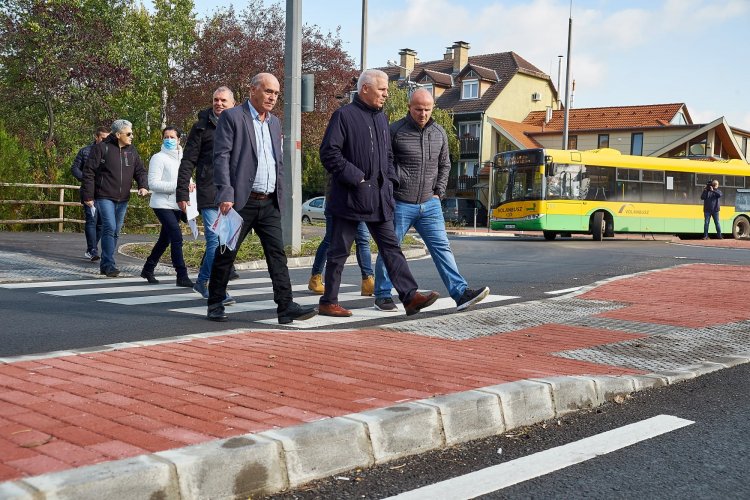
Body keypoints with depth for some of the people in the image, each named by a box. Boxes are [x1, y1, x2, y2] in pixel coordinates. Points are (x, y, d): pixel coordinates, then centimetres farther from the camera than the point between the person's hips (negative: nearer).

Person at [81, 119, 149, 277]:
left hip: (122, 199, 6)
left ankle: (105, 265, 21)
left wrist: (143, 186, -7)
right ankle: (109, 265, -15)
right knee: (110, 227, -18)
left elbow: (140, 170, 15)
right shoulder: (102, 148, -7)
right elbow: (89, 172, -7)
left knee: (115, 232, 10)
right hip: (104, 197, -6)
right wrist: (88, 195, -10)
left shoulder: (131, 151, 11)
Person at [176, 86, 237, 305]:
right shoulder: (202, 127, 2)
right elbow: (188, 161, 1)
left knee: (222, 239, 10)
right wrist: (182, 192, -5)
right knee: (215, 239, -10)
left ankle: (202, 281, 26)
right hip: (209, 193, -4)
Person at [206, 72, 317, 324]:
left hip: (269, 203, 6)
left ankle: (286, 306, -3)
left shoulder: (274, 122, 18)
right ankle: (215, 305, 16)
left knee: (277, 254, -2)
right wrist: (225, 195, -18)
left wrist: (280, 197, 15)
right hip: (240, 200, -5)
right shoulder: (231, 117, -3)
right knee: (225, 254, 4)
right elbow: (221, 157, -10)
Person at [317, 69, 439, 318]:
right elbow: (329, 153, -13)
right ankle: (328, 302, 11)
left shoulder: (381, 118, 17)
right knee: (339, 251, 2)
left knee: (391, 247, 3)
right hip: (349, 197, -7)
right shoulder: (344, 115, -6)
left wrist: (389, 180, 9)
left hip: (379, 198, 7)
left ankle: (410, 297, 1)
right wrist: (356, 178, -16)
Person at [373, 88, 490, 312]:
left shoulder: (439, 133, 8)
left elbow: (444, 165, 21)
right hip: (400, 204, -4)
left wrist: (438, 192, 10)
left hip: (429, 204, 4)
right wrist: (388, 194, -5)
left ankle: (461, 293, -5)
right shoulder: (395, 131, -7)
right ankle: (382, 295, 18)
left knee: (442, 248, -1)